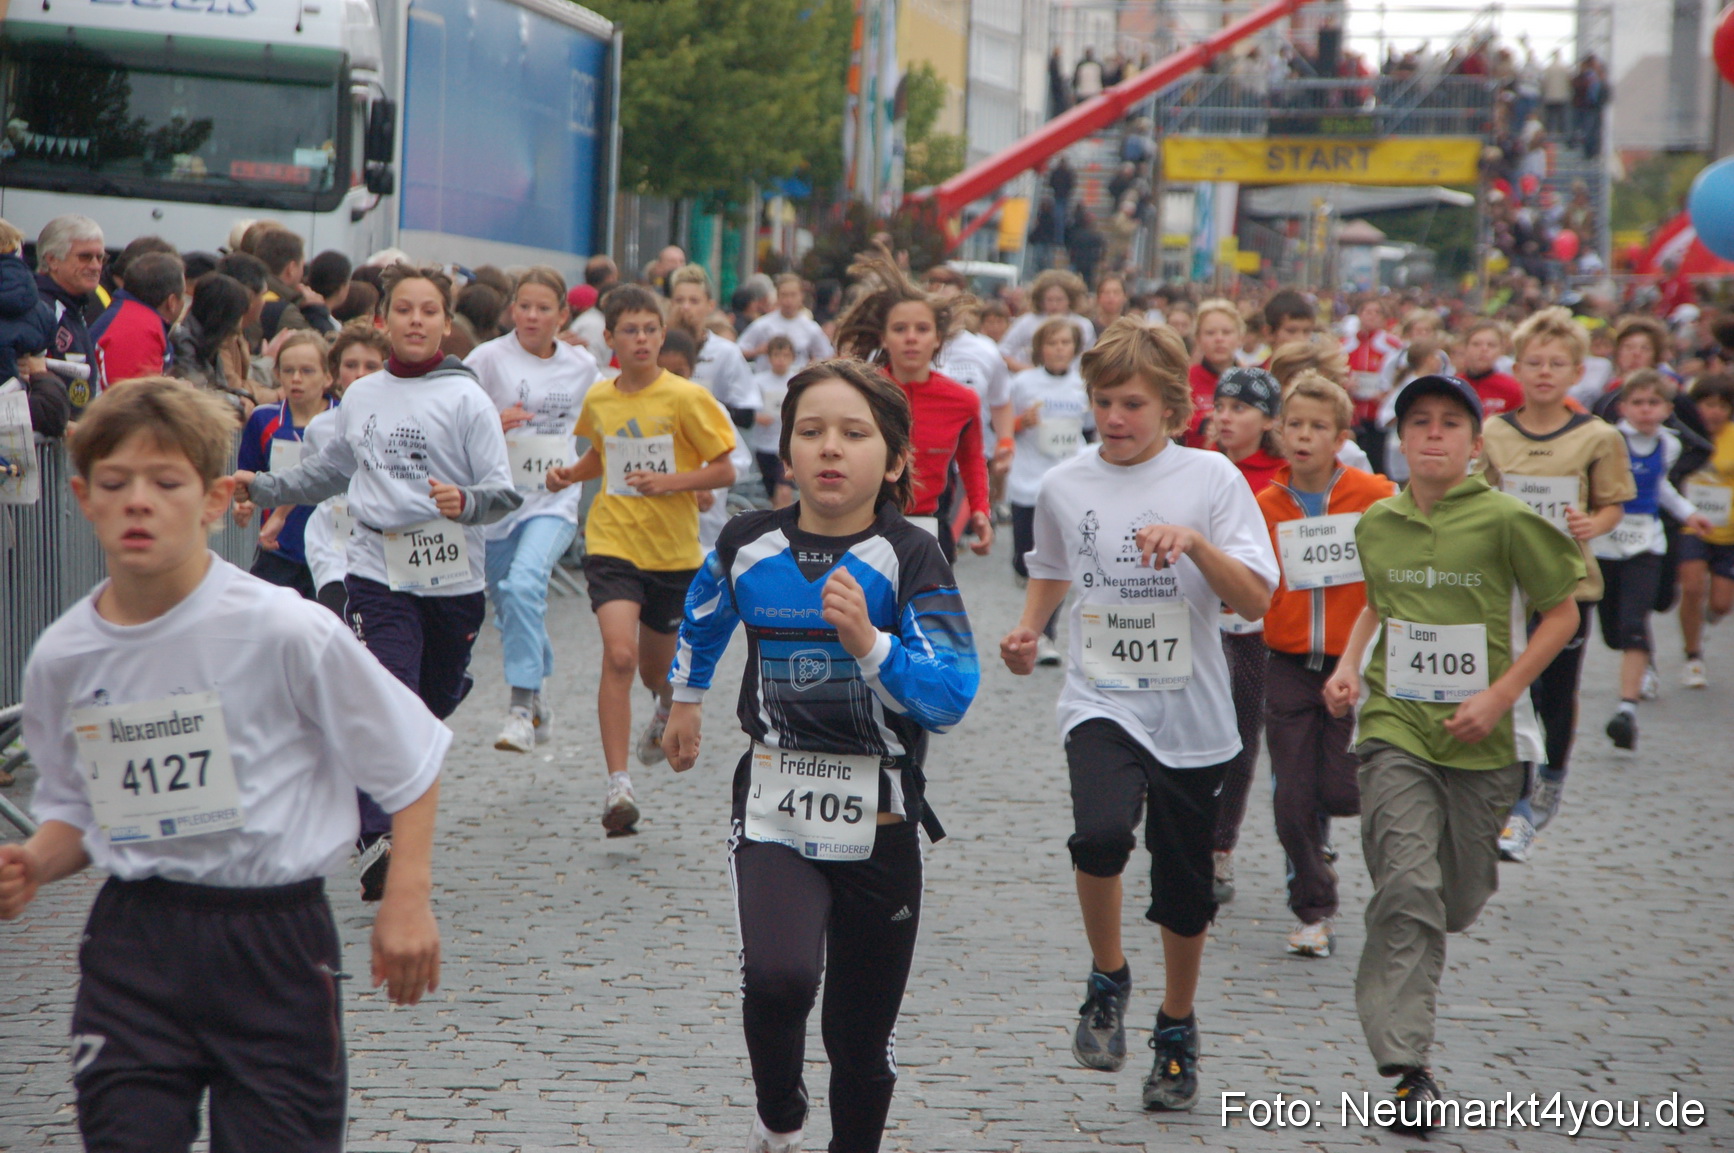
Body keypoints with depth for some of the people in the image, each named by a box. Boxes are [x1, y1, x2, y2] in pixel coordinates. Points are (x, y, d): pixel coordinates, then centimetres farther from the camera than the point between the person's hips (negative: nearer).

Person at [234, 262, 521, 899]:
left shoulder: (465, 399, -1)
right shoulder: (361, 397, 11)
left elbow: (503, 490, -6)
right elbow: (329, 471, 29)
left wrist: (465, 503, -26)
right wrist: (261, 488, 26)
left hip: (453, 580, -1)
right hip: (378, 573, 1)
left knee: (429, 711, 12)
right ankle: (377, 840, -27)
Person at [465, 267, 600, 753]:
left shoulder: (583, 366, 7)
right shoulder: (489, 358, -2)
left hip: (553, 502, -1)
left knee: (525, 585, -26)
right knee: (508, 609, 8)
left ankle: (522, 706, -26)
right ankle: (537, 703, 31)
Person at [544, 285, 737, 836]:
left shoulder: (685, 397, -8)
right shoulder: (598, 399, 3)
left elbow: (725, 471, -5)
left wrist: (671, 481, -20)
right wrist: (569, 474, 4)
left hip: (674, 549, -1)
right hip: (612, 543, 1)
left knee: (656, 671, 15)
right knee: (619, 655, -21)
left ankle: (668, 709, 56)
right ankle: (618, 785, -20)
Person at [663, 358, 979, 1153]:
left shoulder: (909, 560, -11)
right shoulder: (747, 545, -2)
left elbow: (950, 698, -21)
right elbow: (704, 614, 23)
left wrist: (867, 641, -34)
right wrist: (685, 699, 34)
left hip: (878, 827, -1)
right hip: (773, 811, 1)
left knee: (859, 1040, 8)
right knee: (777, 976, -25)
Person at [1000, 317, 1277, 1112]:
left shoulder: (1210, 478, -5)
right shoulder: (1064, 486, 3)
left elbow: (1255, 602, -11)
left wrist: (1195, 541, -25)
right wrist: (1029, 629, 6)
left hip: (1192, 716, 0)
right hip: (1101, 702, 0)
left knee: (1185, 890, 10)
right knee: (1101, 832, -30)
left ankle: (1177, 1032, 35)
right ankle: (1107, 978, -4)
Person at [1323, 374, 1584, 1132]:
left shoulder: (1505, 521, -9)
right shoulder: (1377, 524, 3)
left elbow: (1561, 615, -3)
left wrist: (1497, 698, -12)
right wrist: (1348, 665, 4)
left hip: (1481, 737, -1)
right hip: (1396, 727, 1)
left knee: (1459, 900, 11)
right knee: (1407, 889, -15)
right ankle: (1407, 1068, -15)